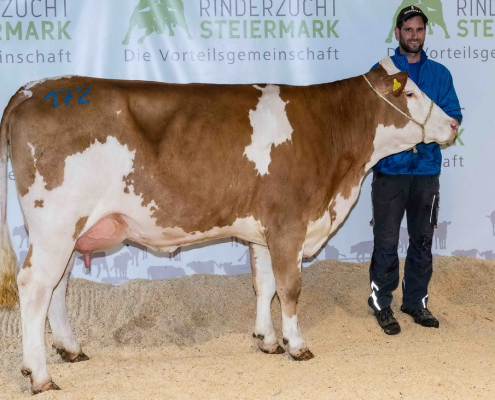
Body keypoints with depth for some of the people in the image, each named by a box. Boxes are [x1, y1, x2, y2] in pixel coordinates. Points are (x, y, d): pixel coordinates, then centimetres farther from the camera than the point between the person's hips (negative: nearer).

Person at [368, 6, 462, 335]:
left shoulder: (439, 74, 9)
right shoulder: (380, 72, 2)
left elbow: (454, 116, 6)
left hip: (427, 168, 3)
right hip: (390, 168, -3)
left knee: (422, 240, 11)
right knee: (386, 242, -1)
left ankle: (416, 301, 24)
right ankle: (382, 304, 10)